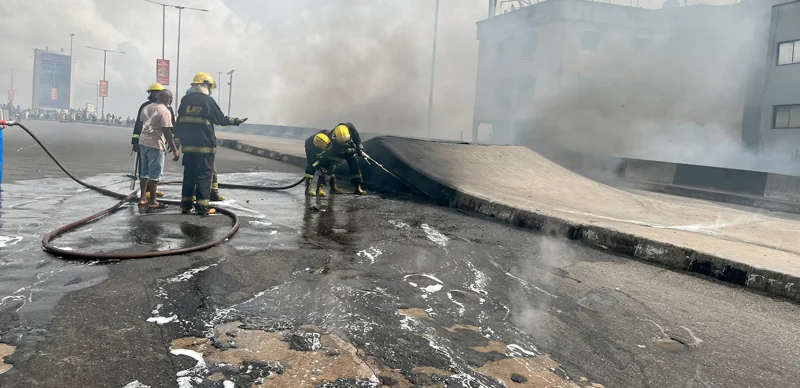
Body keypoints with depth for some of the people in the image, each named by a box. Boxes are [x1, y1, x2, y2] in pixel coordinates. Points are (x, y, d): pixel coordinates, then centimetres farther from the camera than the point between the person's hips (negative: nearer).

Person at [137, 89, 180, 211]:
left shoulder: (146, 108, 12)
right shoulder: (165, 111, -12)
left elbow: (140, 126, 15)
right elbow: (167, 133, -17)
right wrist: (175, 150, -15)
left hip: (143, 142, 8)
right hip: (155, 144, -8)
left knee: (144, 171, 16)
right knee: (155, 173, -1)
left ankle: (143, 199, 21)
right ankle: (152, 202, 3)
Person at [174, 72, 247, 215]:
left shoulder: (185, 100, 7)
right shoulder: (208, 100, -8)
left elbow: (179, 122, 11)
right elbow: (221, 119, 0)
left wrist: (179, 137, 20)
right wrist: (236, 121, 14)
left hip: (188, 145, 5)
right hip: (205, 145, -5)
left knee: (189, 174, 12)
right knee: (204, 175, -1)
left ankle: (186, 205, 15)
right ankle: (202, 206, -1)